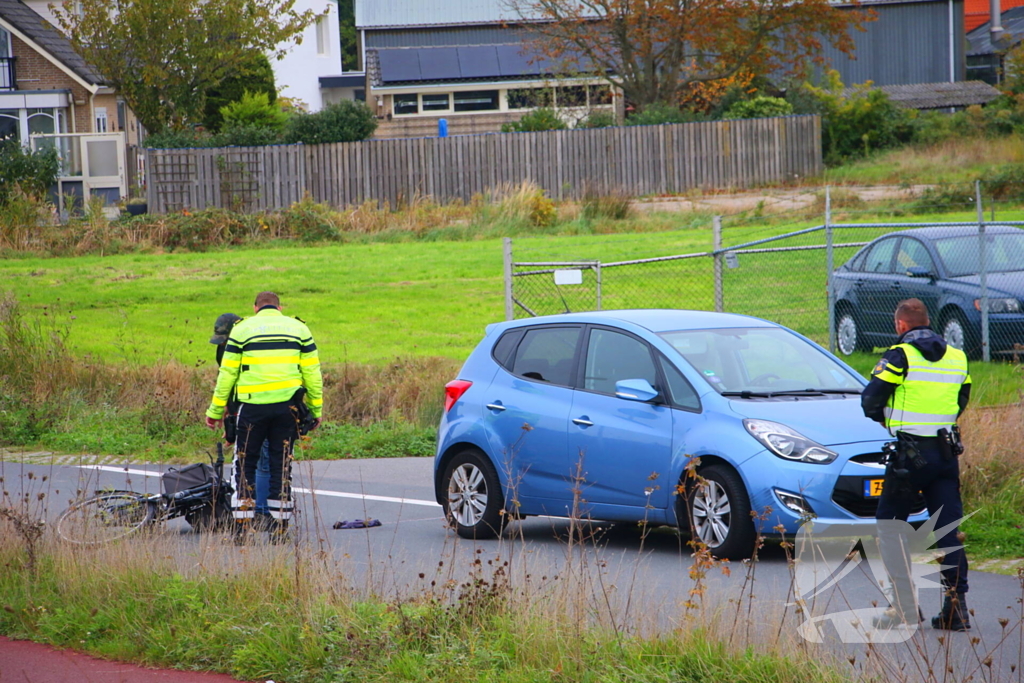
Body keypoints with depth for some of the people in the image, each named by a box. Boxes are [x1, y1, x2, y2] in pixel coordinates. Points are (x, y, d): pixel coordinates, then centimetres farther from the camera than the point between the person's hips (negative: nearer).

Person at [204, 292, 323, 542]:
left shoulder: (242, 329, 5)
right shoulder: (299, 329, 10)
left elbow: (227, 372, 4)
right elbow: (312, 372, 7)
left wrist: (215, 411, 9)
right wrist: (316, 410, 14)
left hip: (252, 406, -1)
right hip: (287, 406, 2)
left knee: (244, 465, 7)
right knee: (281, 465, 8)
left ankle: (242, 527, 1)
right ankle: (279, 528, 6)